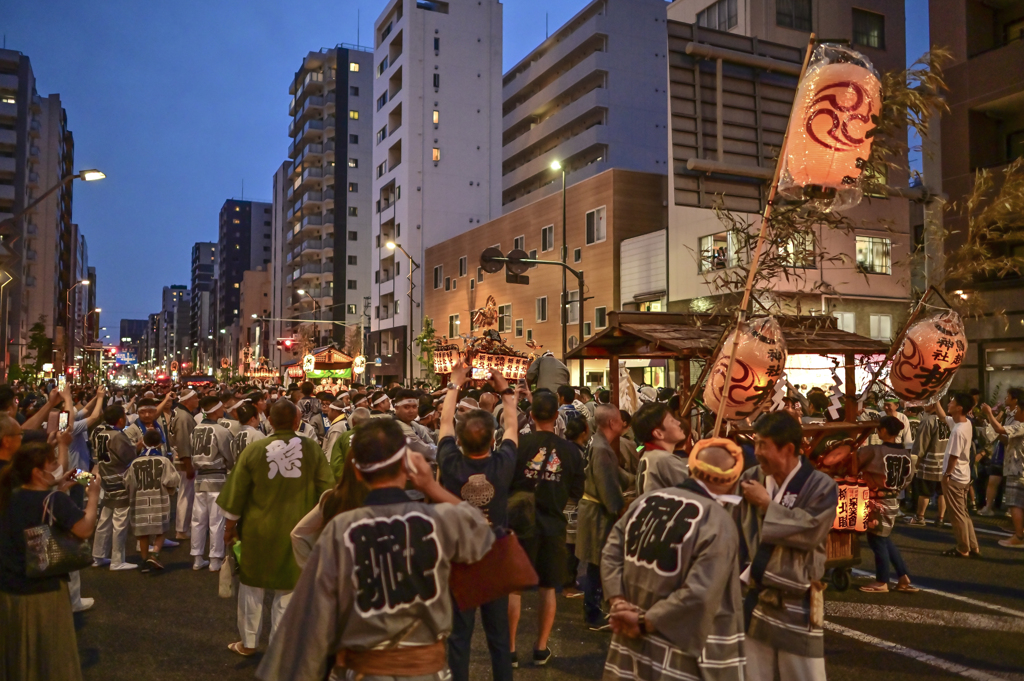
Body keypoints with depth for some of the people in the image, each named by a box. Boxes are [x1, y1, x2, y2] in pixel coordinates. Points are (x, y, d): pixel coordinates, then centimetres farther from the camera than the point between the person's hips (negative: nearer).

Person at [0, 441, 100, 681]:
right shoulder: (56, 500, -20)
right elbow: (85, 529, -26)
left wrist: (55, 487, 11)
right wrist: (93, 496, -14)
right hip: (44, 593, -6)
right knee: (51, 661, 12)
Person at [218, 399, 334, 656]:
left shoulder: (253, 450, -11)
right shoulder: (312, 449, -11)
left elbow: (236, 494, -3)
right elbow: (327, 489, -5)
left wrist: (229, 526, 11)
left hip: (258, 530, 0)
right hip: (296, 531, 0)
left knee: (252, 586, 18)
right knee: (287, 589, 11)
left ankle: (248, 643, 31)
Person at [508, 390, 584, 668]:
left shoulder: (519, 444, -13)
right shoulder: (570, 450, -5)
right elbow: (576, 494, 3)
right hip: (553, 524, 2)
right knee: (548, 588, 14)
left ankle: (509, 649, 15)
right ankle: (541, 648, 22)